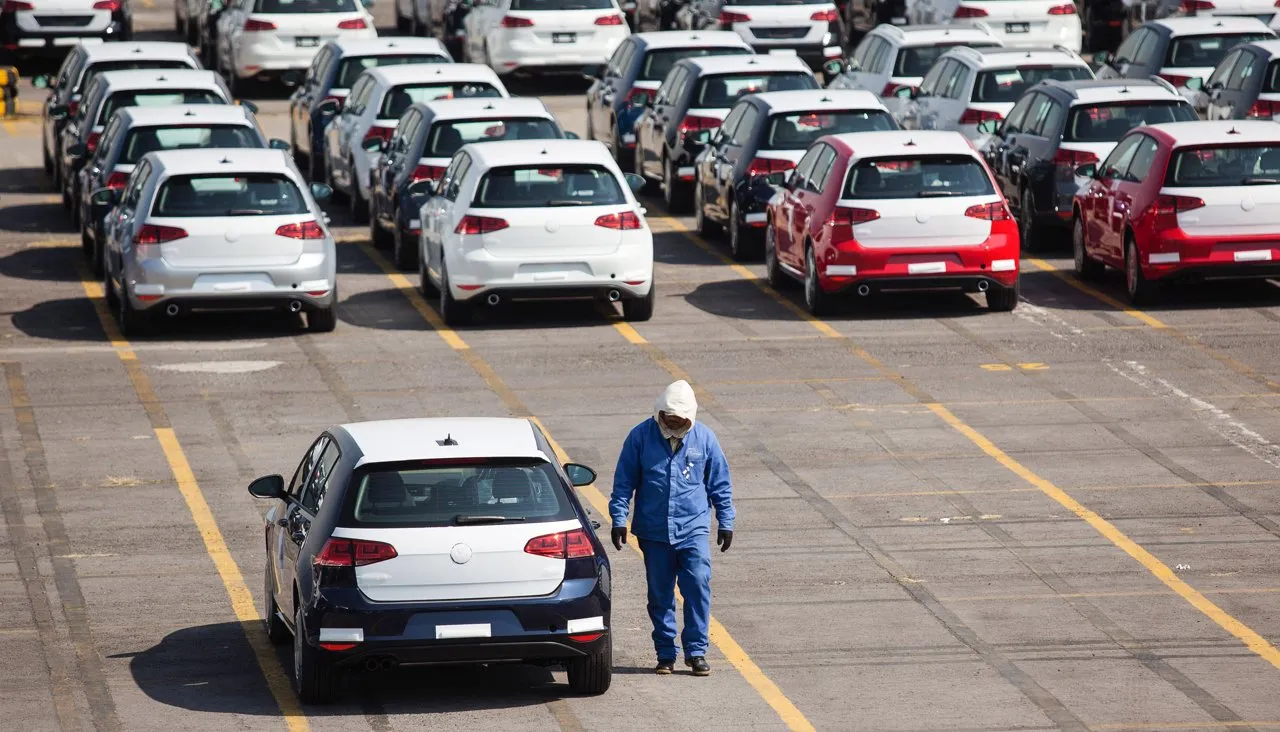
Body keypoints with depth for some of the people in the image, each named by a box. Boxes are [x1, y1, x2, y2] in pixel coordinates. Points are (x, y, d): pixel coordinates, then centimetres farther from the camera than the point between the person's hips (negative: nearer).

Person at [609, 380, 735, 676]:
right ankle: (666, 654, 16)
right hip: (653, 531, 0)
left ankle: (696, 651, -3)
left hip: (694, 529, 0)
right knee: (660, 596, 6)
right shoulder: (641, 437, -2)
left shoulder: (704, 438, 2)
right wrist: (619, 519, -3)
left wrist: (726, 522, 9)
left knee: (698, 587, -11)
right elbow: (624, 482, 4)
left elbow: (720, 484, 10)